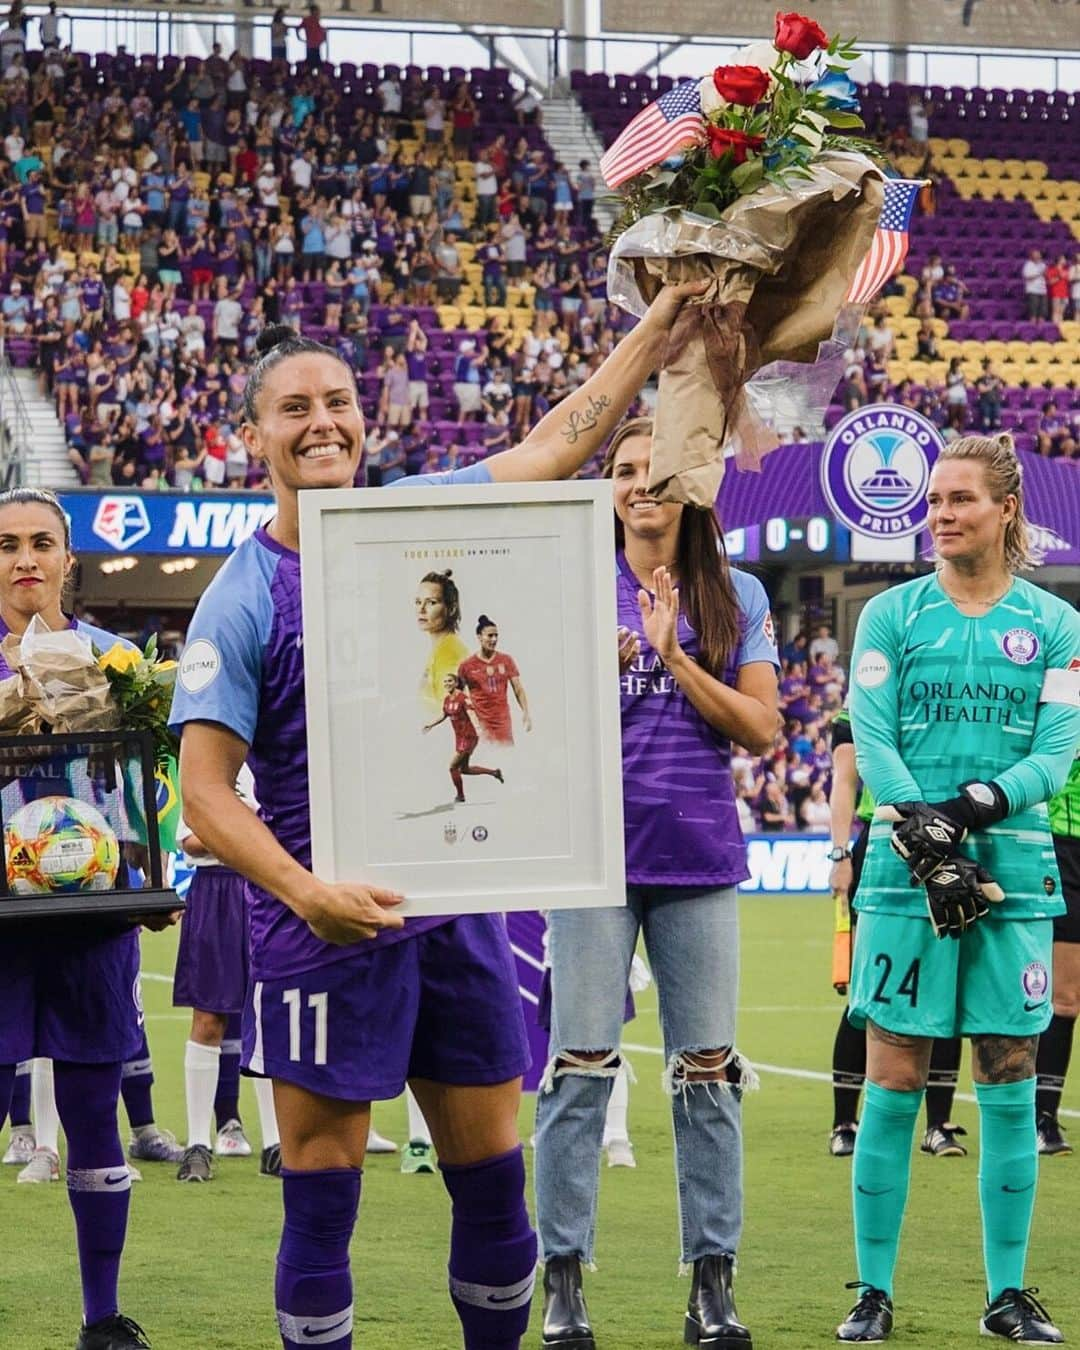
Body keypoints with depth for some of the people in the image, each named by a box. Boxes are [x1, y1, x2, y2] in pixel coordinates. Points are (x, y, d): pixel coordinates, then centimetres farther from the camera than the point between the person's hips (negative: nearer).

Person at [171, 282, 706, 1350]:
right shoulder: (242, 598, -7)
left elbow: (556, 443, 16)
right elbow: (205, 788, -12)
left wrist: (665, 318, 15)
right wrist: (307, 893, -26)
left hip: (458, 906, 4)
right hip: (326, 929, -4)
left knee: (492, 1175, 9)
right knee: (322, 1194, -2)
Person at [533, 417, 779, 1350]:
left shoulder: (736, 597, 8)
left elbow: (762, 730, 1)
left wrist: (674, 659, -9)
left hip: (699, 854, 1)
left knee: (707, 1069, 3)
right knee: (581, 1066, -3)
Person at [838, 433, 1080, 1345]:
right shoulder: (892, 615, 6)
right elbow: (871, 740, -3)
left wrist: (973, 810, -17)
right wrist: (925, 843, -17)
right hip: (905, 870, -1)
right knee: (894, 1082, -2)